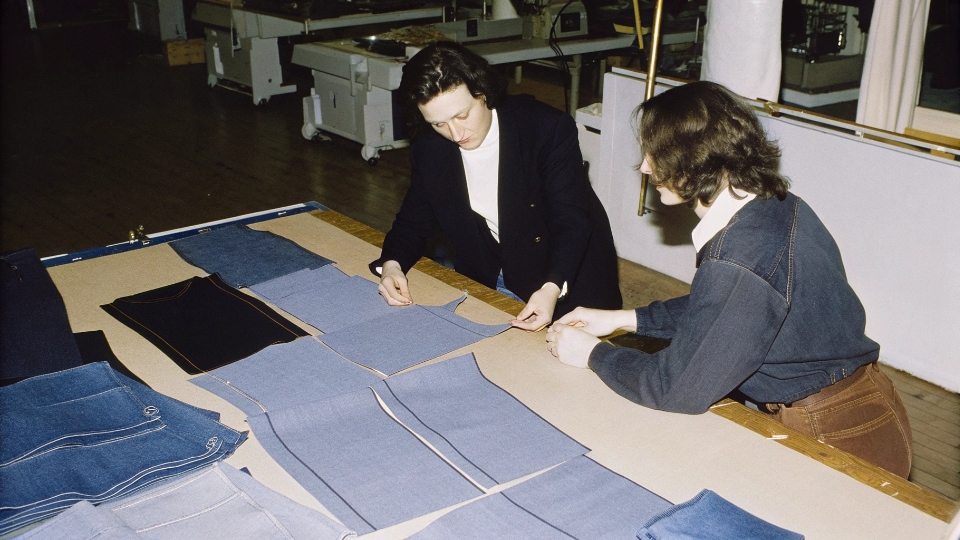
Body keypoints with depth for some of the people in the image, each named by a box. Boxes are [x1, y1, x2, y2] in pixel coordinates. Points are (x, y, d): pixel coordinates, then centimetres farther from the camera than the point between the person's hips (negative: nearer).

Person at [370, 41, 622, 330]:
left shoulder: (549, 129, -19)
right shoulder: (428, 150, -5)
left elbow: (571, 221, -23)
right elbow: (413, 221, 4)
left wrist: (552, 289, -40)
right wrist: (391, 264, -18)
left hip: (564, 277, -4)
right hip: (484, 282, 4)